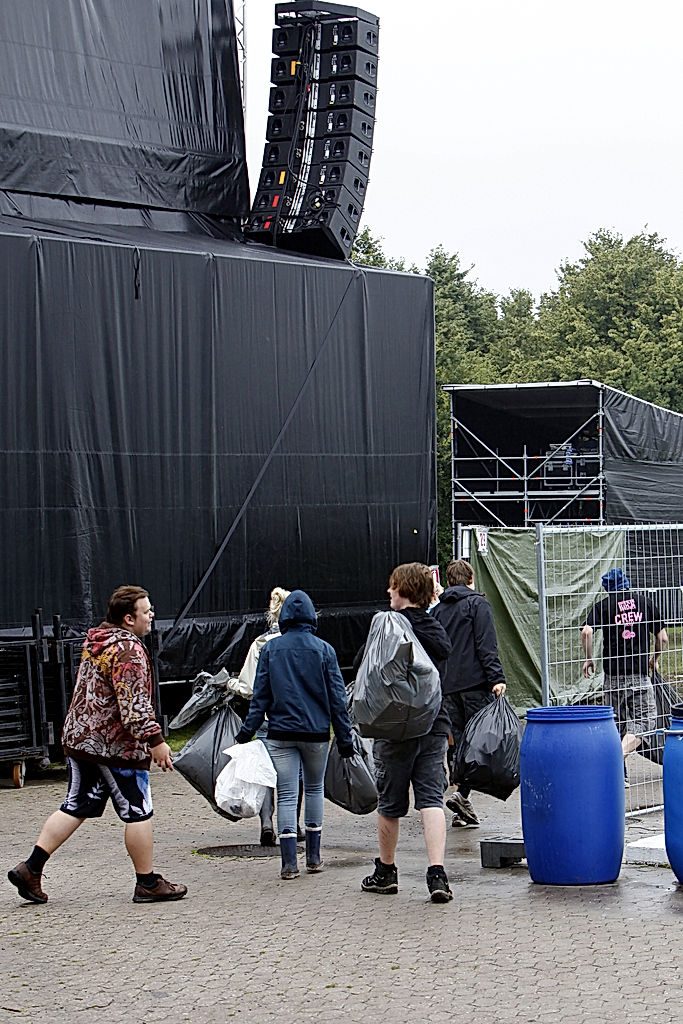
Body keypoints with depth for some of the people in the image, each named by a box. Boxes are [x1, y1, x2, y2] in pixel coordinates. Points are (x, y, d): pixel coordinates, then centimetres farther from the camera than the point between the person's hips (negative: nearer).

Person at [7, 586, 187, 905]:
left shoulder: (95, 642, 14)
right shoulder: (129, 651, -17)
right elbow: (134, 705, -23)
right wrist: (155, 740, -20)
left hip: (78, 737, 9)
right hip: (116, 746, -9)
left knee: (75, 807, 13)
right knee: (137, 812, 2)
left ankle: (31, 868, 7)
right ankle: (147, 883, 9)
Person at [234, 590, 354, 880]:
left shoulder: (270, 649, 0)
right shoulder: (323, 649, -1)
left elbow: (260, 695, -1)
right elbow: (336, 696, -1)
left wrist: (246, 733, 4)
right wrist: (345, 737, 4)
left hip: (281, 733, 0)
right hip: (316, 732, 0)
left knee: (286, 795, 0)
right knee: (314, 789, 17)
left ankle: (289, 862, -8)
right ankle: (313, 857, 19)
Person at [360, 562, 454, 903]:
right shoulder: (438, 630, 7)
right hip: (435, 724, 4)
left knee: (390, 804, 10)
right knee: (431, 799, 1)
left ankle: (385, 873, 24)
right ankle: (437, 874, -12)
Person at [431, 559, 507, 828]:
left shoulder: (437, 610, 16)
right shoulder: (477, 603, 0)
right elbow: (486, 645, -11)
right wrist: (497, 678, -16)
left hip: (447, 686, 5)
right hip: (475, 683, -5)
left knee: (456, 744, 7)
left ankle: (461, 811, 5)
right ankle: (462, 793, -20)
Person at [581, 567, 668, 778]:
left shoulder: (603, 605, 1)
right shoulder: (645, 602, 6)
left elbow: (586, 632, -15)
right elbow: (663, 638, 7)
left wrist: (588, 658, 0)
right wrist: (655, 659, 24)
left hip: (613, 676, 1)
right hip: (640, 674, -1)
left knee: (617, 723, 12)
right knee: (645, 720, 4)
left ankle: (621, 774, 14)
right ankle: (621, 754, -19)